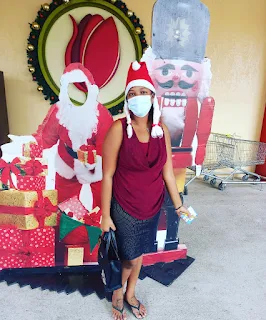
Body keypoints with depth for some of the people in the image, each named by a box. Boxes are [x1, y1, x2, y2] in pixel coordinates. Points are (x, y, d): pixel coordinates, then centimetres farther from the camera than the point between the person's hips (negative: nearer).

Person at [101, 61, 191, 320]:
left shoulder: (161, 130, -5)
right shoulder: (119, 129, -18)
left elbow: (167, 171, 2)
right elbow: (107, 175, -14)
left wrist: (178, 205, 4)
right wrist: (105, 215, -11)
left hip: (153, 206, 4)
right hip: (125, 207, -4)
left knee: (139, 254, 22)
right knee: (130, 257, 13)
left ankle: (130, 294, 50)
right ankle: (117, 293, 46)